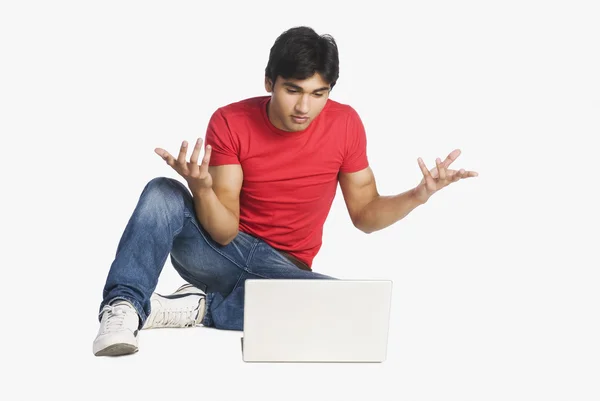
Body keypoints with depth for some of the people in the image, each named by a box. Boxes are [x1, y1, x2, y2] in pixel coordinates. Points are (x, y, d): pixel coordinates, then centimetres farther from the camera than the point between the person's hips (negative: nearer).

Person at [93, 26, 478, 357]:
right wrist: (201, 188, -37)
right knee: (163, 193, -27)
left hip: (284, 269, 1)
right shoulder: (230, 121, -13)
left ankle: (204, 307, -23)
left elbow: (365, 214, 0)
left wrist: (418, 195, -20)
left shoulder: (345, 124, -8)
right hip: (222, 253, -1)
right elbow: (224, 233, -15)